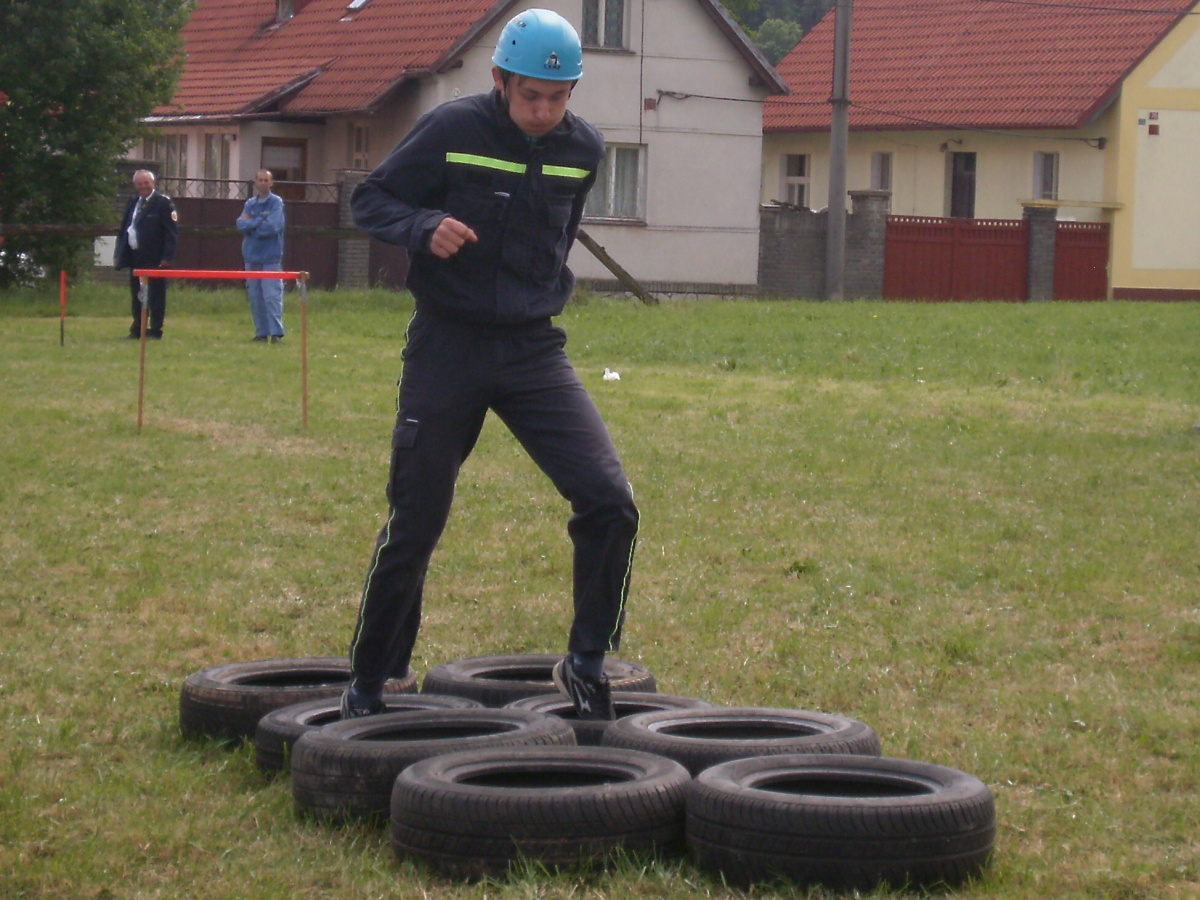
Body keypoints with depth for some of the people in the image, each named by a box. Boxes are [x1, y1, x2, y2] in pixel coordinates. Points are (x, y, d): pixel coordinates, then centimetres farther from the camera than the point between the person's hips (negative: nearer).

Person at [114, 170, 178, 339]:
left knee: (155, 296, -1)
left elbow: (172, 232, -10)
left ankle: (155, 331, 4)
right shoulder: (133, 202, 14)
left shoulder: (164, 203, -6)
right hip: (135, 257, 7)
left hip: (154, 260, -7)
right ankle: (137, 330, 19)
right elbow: (124, 229, 17)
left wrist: (167, 257, -17)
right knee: (137, 295, 12)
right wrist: (118, 254, 11)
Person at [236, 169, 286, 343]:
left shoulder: (276, 202, -1)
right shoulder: (250, 203, 13)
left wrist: (251, 225, -3)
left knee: (272, 296, -11)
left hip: (271, 258, -5)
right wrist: (260, 222, -12)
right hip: (252, 257, 5)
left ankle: (276, 333, -11)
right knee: (255, 298, 6)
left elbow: (273, 226, -14)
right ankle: (261, 333, 11)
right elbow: (241, 224, -1)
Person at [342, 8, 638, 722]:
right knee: (414, 525, 4)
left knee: (610, 502, -14)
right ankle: (370, 682, 23)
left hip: (534, 349, 3)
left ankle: (588, 662, 2)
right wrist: (425, 227, -22)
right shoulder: (452, 130, -11)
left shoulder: (584, 149, 2)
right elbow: (371, 201, -4)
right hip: (448, 347, -3)